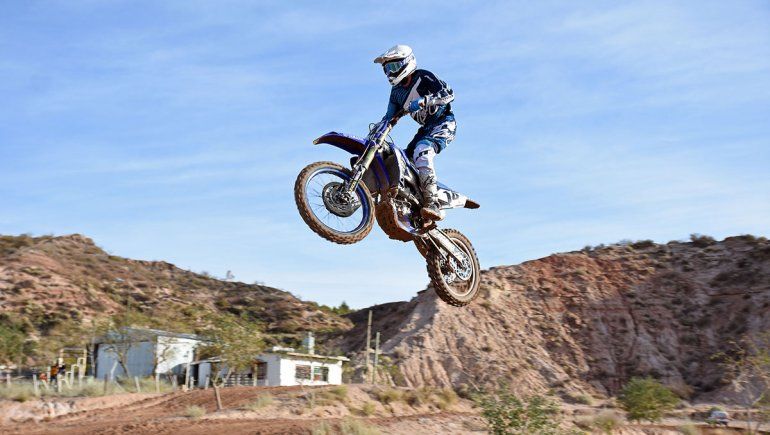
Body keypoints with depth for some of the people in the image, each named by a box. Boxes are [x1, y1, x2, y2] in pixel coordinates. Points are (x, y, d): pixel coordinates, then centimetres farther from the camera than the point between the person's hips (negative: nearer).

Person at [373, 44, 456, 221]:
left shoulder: (423, 77, -12)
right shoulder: (396, 91, 11)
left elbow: (449, 93, -21)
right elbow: (389, 117, 13)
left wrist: (424, 101, -34)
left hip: (444, 122, -9)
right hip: (426, 127, 9)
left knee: (422, 152, -32)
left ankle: (432, 203, -41)